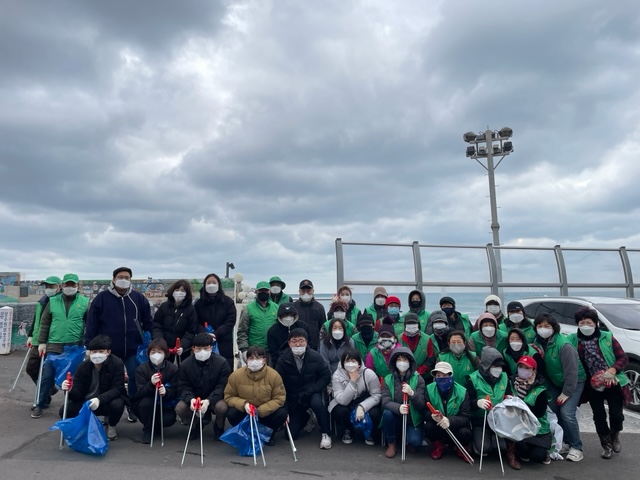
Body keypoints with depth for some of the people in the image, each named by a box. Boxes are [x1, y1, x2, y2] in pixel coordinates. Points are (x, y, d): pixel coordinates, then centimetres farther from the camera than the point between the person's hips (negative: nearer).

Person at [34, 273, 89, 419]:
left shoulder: (85, 302, -1)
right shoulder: (53, 301, 4)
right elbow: (44, 323, 7)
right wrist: (42, 342, 2)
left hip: (75, 347, -1)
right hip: (54, 346, 1)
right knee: (48, 376, 4)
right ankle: (40, 405, 21)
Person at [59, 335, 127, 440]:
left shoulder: (117, 364, -19)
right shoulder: (83, 366, -10)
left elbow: (117, 389, -22)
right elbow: (78, 394, -11)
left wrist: (99, 399, -39)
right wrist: (70, 390, -35)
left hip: (107, 401, -3)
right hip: (86, 402, 3)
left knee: (117, 405, -35)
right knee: (64, 411, -20)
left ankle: (111, 426, 1)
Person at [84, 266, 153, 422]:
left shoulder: (138, 298, 2)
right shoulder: (102, 298, -3)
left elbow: (148, 322, 7)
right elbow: (91, 323, -2)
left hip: (133, 348, 1)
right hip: (107, 348, -1)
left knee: (135, 377, 5)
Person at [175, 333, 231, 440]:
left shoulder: (222, 362, -16)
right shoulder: (185, 365, -7)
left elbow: (222, 387, -18)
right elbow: (184, 387, -8)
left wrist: (208, 401, -36)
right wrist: (191, 399, -32)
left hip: (214, 399, -2)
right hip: (194, 398, 3)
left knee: (222, 407, -34)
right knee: (179, 408, -26)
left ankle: (219, 428, 3)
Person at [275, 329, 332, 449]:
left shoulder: (316, 357, -16)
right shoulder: (283, 360, -16)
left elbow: (326, 377, -10)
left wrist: (308, 392, -22)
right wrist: (284, 410, -13)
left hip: (312, 393, -1)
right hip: (293, 398, 2)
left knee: (316, 403, -36)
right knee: (291, 434, -2)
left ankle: (326, 433, -10)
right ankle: (305, 417, 32)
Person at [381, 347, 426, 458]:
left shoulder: (418, 379, -8)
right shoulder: (388, 379, -6)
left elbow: (421, 406, -15)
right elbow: (385, 402, -16)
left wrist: (412, 394, -36)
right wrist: (398, 408, -38)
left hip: (413, 419, -1)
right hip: (395, 417, 1)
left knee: (415, 441, -27)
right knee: (387, 413, -30)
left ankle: (410, 442, 12)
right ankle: (391, 444, -5)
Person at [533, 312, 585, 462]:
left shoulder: (564, 345, -28)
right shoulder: (538, 342, -10)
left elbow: (571, 371, -25)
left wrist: (566, 392, -19)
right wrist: (545, 384, -2)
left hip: (574, 382, -6)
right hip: (554, 382, 6)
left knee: (567, 413, -15)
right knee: (553, 412, 1)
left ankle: (576, 448, 3)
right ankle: (565, 443, 18)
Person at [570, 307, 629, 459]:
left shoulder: (607, 337, -6)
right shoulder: (572, 340, -5)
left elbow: (623, 358, -4)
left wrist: (612, 370, -19)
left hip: (613, 383, 0)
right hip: (592, 386, 1)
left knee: (616, 414, 1)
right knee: (599, 416, 6)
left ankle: (615, 435, 35)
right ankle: (606, 444, 30)